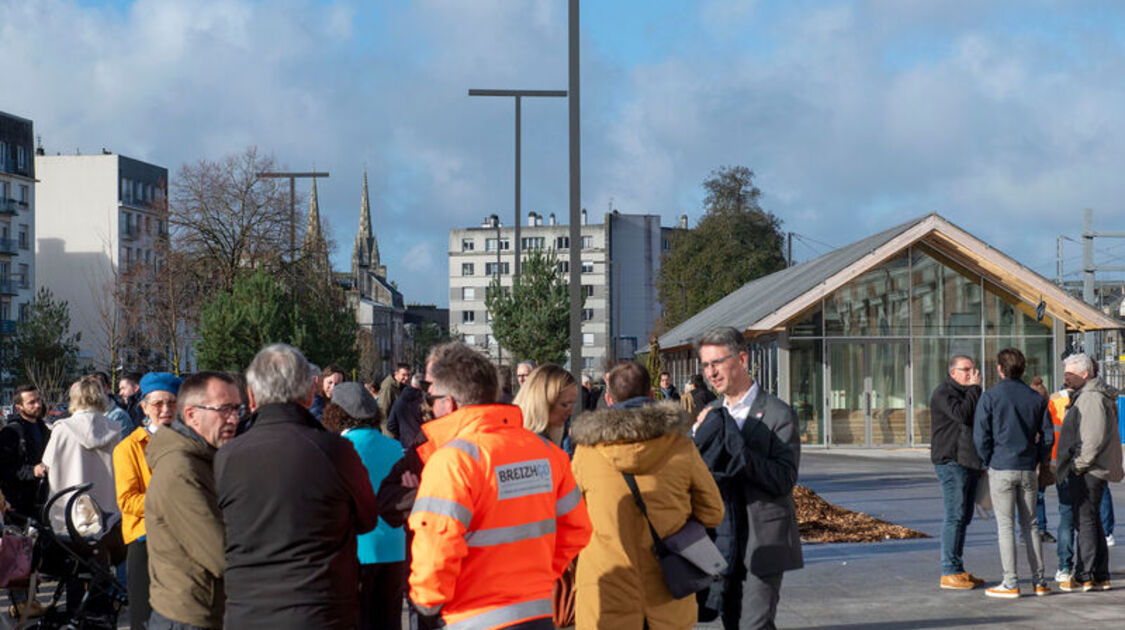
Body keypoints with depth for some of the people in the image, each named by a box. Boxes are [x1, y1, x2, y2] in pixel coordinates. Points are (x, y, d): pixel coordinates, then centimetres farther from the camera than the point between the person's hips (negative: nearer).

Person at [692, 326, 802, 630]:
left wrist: (736, 450, -24)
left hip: (763, 544, -6)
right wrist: (700, 436, -12)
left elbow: (784, 480, -16)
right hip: (721, 540, 6)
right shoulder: (710, 415, 10)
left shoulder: (778, 414, -8)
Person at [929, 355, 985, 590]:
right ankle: (949, 573, -11)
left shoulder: (967, 393, 21)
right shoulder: (943, 393, -9)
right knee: (954, 517, -11)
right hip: (951, 462, -9)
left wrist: (982, 462, 23)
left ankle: (958, 569, 15)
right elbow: (962, 414, -26)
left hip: (969, 463, 9)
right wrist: (974, 388, -17)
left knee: (963, 518, 10)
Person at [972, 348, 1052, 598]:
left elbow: (980, 437, -9)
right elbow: (1048, 435, 7)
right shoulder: (1036, 398, 6)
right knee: (1030, 524, 11)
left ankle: (1010, 583, -3)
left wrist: (988, 462, 3)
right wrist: (1038, 461, 16)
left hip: (1001, 469, -4)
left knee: (1005, 526, -1)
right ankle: (1039, 581, 11)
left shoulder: (990, 397, -7)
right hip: (1028, 470, 4)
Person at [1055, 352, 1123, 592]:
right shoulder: (1082, 396, 19)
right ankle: (1100, 577, 18)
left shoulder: (1092, 398, -15)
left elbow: (1095, 438, -22)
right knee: (1091, 521, 13)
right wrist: (1074, 467, 18)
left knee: (1085, 521, -8)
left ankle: (1083, 577, -7)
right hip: (1087, 471, 11)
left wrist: (1079, 465, -18)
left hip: (1088, 471, -11)